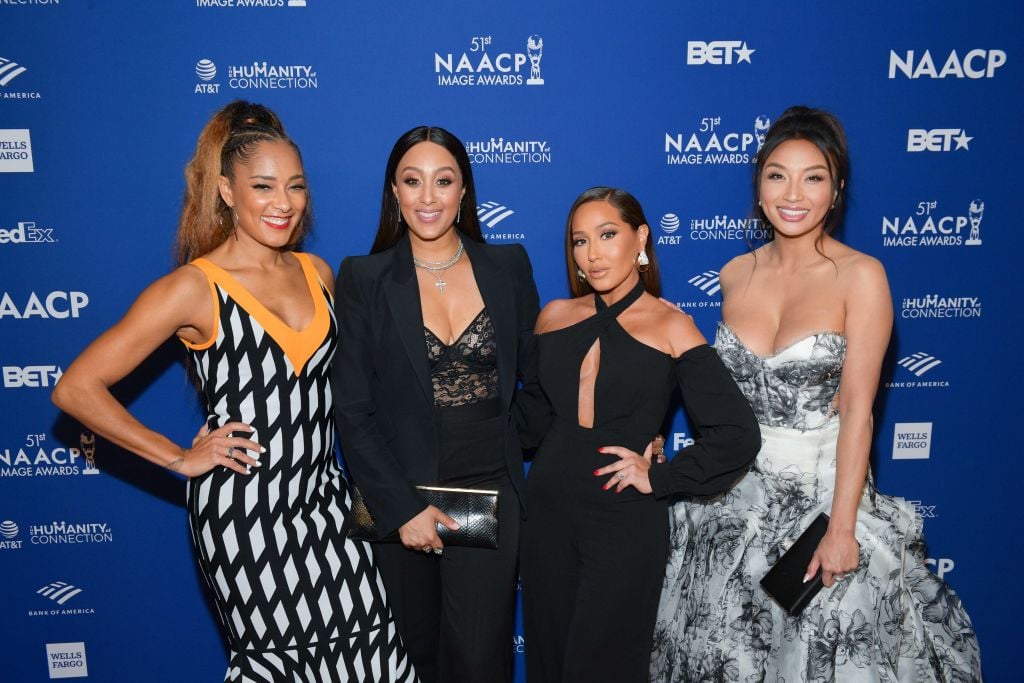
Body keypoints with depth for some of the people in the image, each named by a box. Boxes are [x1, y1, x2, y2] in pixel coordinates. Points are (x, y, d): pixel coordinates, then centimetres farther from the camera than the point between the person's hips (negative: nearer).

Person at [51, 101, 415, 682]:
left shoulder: (317, 272, 4)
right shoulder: (193, 289, -12)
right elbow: (77, 388, -11)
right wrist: (180, 459, -10)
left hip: (323, 499, 5)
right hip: (245, 513, -5)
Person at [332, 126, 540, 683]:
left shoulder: (508, 266, 3)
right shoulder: (364, 279, -3)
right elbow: (352, 412, -6)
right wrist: (402, 507, -12)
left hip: (491, 491, 1)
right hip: (403, 499, 0)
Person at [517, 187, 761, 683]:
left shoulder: (670, 328, -8)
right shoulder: (554, 317, 4)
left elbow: (738, 434, -11)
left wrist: (660, 478, -11)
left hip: (624, 521, -4)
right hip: (548, 511, 4)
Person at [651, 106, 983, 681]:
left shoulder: (861, 276, -11)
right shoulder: (736, 274, 1)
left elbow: (857, 409, -14)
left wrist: (841, 528, -16)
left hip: (822, 486, -3)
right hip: (734, 493, 4)